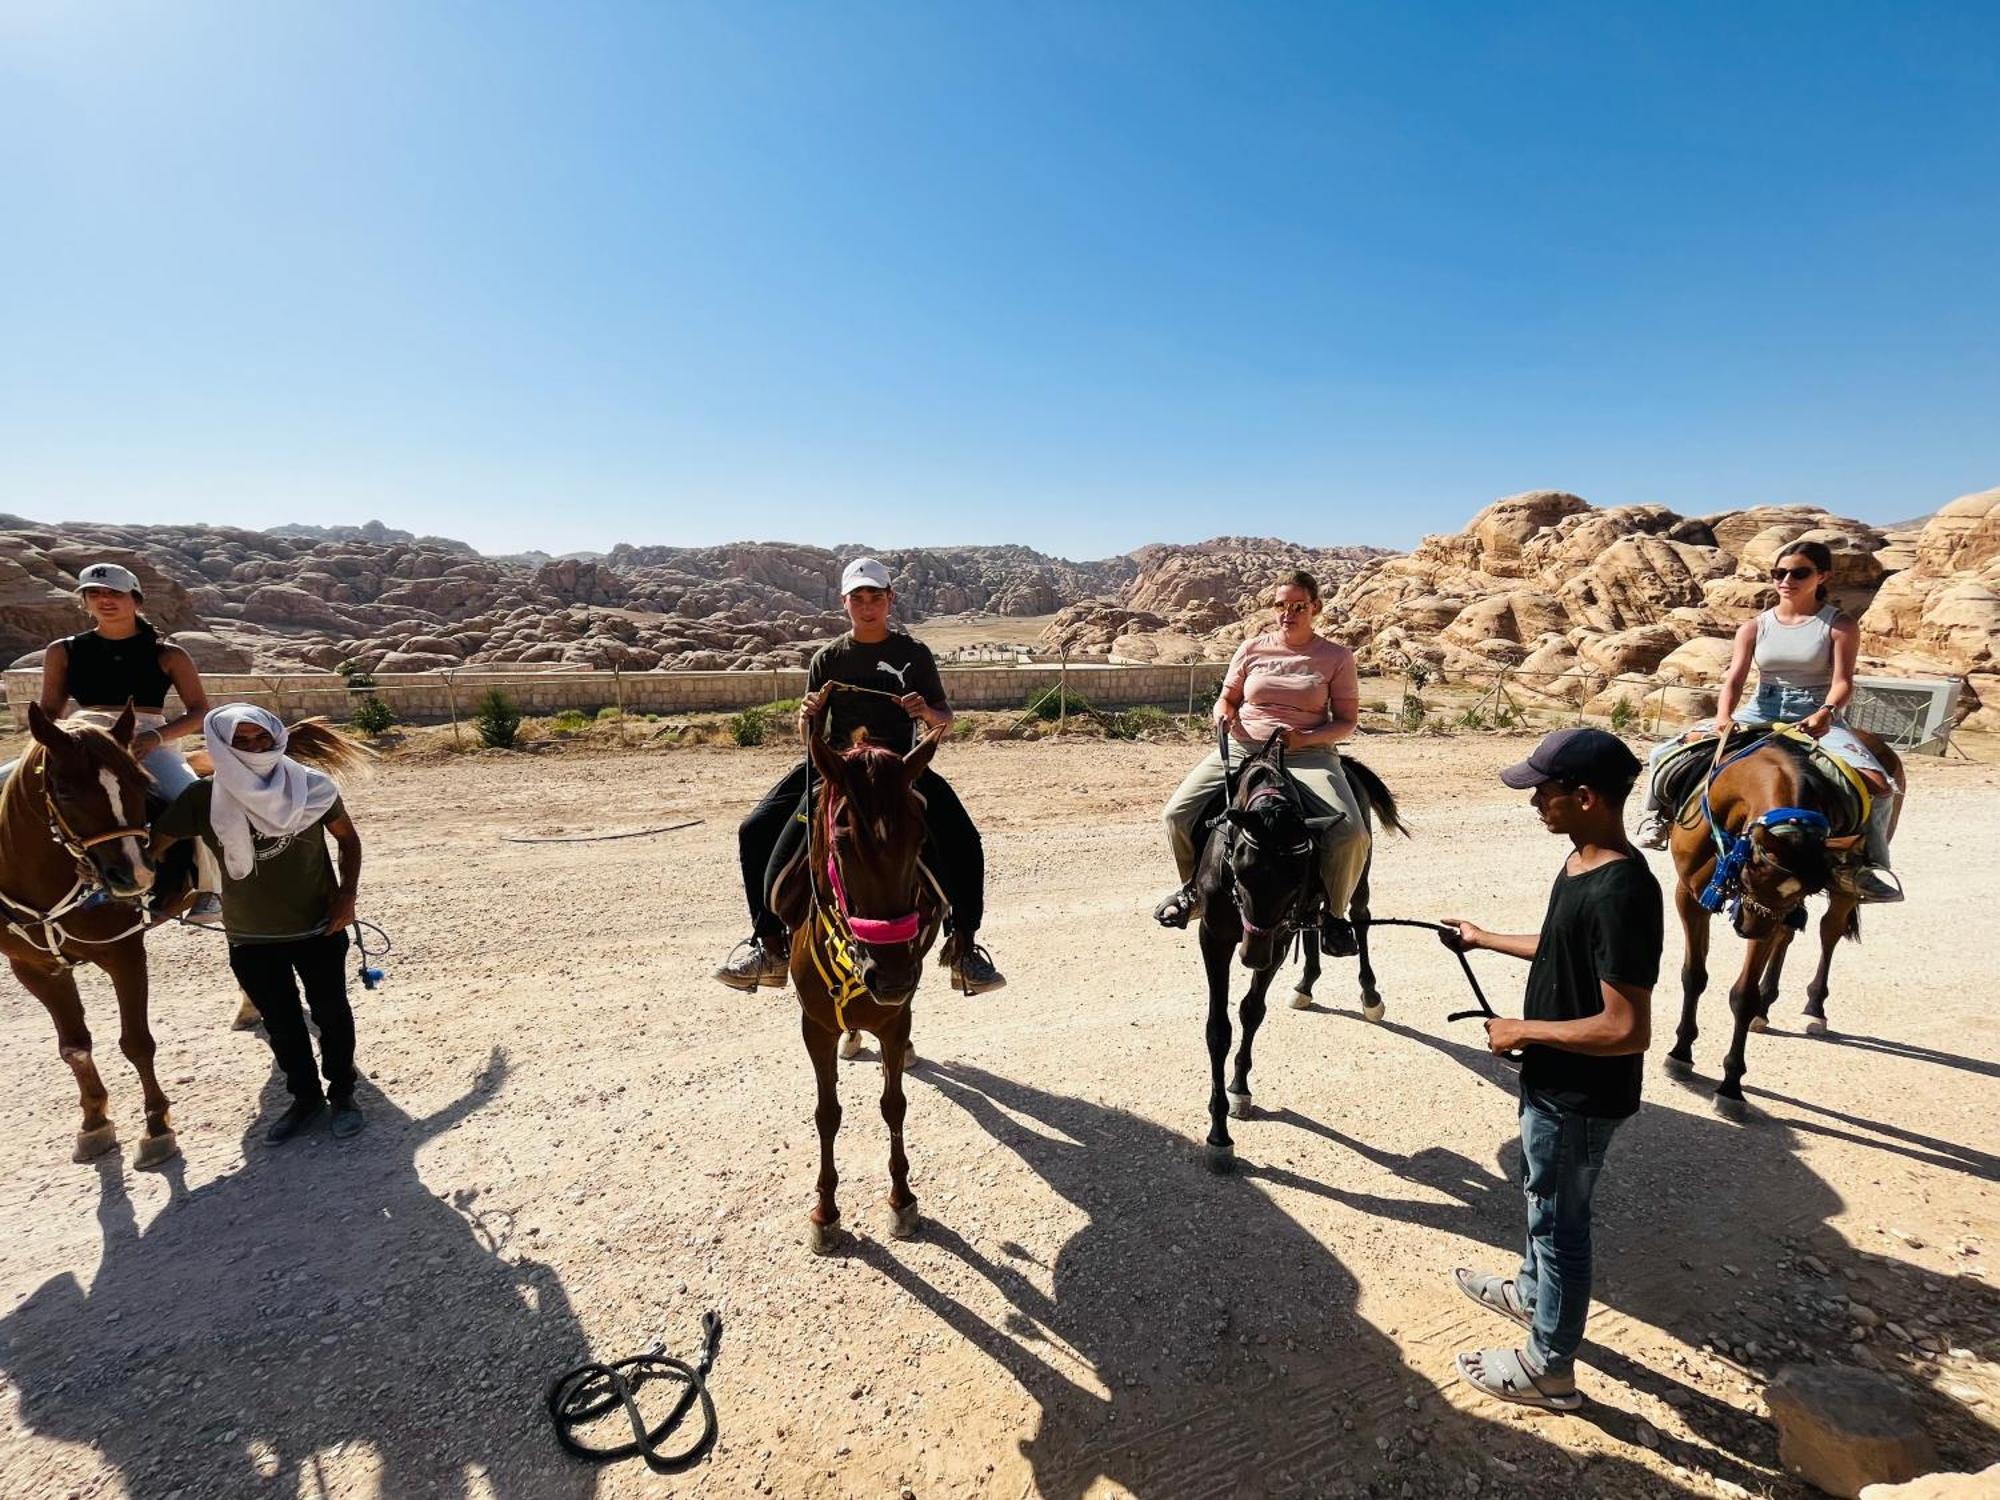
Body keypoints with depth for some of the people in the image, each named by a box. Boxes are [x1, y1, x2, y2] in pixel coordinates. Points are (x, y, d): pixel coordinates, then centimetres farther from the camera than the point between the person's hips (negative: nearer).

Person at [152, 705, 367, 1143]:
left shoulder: (313, 787, -12)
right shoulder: (204, 799, -11)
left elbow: (348, 837, 0)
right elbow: (153, 842, -2)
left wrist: (347, 894, -9)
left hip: (320, 928, -1)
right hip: (251, 939, 2)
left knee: (331, 1013, 9)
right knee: (281, 1023, 14)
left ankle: (342, 1094, 28)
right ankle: (305, 1096, 33)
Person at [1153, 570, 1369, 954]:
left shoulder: (1336, 657, 4)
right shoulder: (1252, 649, 9)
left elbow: (1347, 720, 4)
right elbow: (1227, 698, 17)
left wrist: (1306, 738, -15)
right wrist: (1224, 714, -8)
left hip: (1307, 755, -2)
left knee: (1351, 832, -26)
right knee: (1176, 814, -15)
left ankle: (1333, 912, 4)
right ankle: (1194, 887, 15)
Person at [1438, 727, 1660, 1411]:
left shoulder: (1620, 892, -32)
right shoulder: (1581, 862, -1)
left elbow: (1628, 1029, -30)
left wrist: (1523, 1030, -21)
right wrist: (1483, 938, 19)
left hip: (1580, 1095, -9)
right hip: (1554, 1081, 9)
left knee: (1559, 1220, 11)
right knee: (1543, 1197, 29)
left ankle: (1549, 1368, 32)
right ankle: (1532, 1291, 53)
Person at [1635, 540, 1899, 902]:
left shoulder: (1840, 625, 2)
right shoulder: (1754, 628, 8)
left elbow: (1842, 681, -9)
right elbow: (1734, 680, -4)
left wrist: (1825, 713, -32)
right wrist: (1724, 717, -25)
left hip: (1817, 717, -1)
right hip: (1759, 712, 2)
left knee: (1878, 784, -27)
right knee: (1663, 755, -18)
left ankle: (1870, 862, -5)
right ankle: (1660, 814, 7)